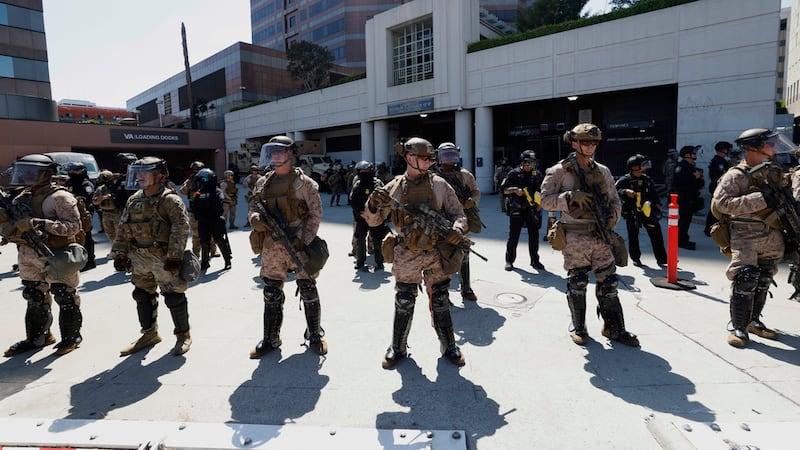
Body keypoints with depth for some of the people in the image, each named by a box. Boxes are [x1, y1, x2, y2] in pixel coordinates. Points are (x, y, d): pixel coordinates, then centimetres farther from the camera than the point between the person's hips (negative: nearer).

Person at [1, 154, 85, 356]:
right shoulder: (23, 197, 11)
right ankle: (36, 338, 33)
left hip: (56, 259, -8)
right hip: (29, 259, 8)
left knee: (65, 298, 4)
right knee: (34, 299, 18)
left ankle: (71, 337, 18)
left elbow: (74, 225, -21)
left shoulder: (59, 197, -13)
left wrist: (40, 224, -28)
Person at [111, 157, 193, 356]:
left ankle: (183, 335, 15)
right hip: (139, 259, 7)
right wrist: (119, 254, 10)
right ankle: (149, 334, 33)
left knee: (174, 297, -2)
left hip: (164, 258, -7)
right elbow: (123, 229, 15)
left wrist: (174, 256, -22)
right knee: (143, 296, 16)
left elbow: (181, 228, -18)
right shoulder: (134, 200, 10)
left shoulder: (169, 200, -12)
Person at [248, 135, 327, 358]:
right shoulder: (263, 183, 9)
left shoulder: (304, 183, -4)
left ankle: (315, 336, 24)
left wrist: (302, 240, -16)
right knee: (271, 295, 10)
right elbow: (252, 207, 13)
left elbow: (315, 214, -6)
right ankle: (270, 340, 26)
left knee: (309, 293, 6)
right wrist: (255, 219, -12)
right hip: (272, 248, 4)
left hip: (300, 246, -3)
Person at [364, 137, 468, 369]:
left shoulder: (440, 185, -1)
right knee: (403, 304, 10)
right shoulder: (394, 188, -1)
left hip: (436, 254, 1)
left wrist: (458, 228, -19)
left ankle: (449, 347, 29)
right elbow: (374, 221, 4)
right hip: (407, 256, 0)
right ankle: (398, 349, 28)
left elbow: (458, 213, 3)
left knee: (440, 302, 11)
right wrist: (373, 204, -18)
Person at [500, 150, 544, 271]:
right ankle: (509, 261, 12)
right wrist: (515, 190, -16)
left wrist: (540, 203, 3)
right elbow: (503, 189, -1)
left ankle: (534, 260, 19)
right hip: (516, 210, -3)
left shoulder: (537, 174, 9)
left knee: (534, 235, 6)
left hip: (532, 210, 3)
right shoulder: (514, 173, 0)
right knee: (513, 236, 1)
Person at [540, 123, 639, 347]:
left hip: (601, 236, 5)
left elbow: (615, 201, 16)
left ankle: (614, 328, 21)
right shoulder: (560, 172, -3)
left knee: (609, 283, 8)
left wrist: (612, 217, -3)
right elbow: (546, 200, -9)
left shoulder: (603, 171, 12)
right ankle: (578, 327, 21)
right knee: (576, 284, 5)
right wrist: (571, 197, -21)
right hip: (575, 238, -4)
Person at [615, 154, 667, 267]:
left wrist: (658, 205, 4)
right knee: (633, 236, 6)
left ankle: (661, 258, 10)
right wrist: (625, 192, -30)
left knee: (656, 233, 2)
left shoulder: (647, 179, 7)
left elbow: (653, 194, 14)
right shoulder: (625, 180, -8)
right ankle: (635, 258, 23)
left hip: (647, 210, 4)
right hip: (631, 212, -4)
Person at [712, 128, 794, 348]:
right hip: (746, 237, -7)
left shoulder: (774, 172, 13)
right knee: (745, 280, -11)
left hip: (772, 237, 7)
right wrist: (760, 199, -24)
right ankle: (739, 328, -1)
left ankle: (753, 321, 27)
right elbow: (721, 202, -22)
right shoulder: (736, 176, -9)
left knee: (763, 281, 13)